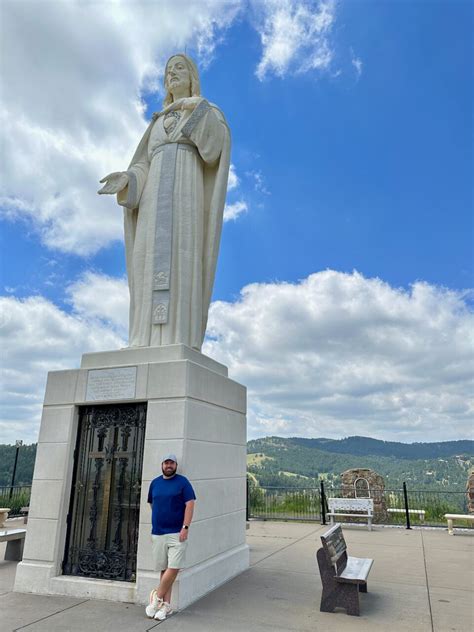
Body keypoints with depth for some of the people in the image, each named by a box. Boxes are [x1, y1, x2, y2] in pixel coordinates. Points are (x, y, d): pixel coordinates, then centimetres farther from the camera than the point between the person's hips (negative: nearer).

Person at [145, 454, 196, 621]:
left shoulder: (182, 482, -4)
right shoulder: (155, 483, 9)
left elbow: (190, 504, -9)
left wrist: (185, 527, -15)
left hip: (177, 533, -3)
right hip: (158, 533, 4)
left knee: (173, 568, -7)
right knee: (164, 569, 8)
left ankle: (157, 597, 12)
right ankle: (165, 604, 17)